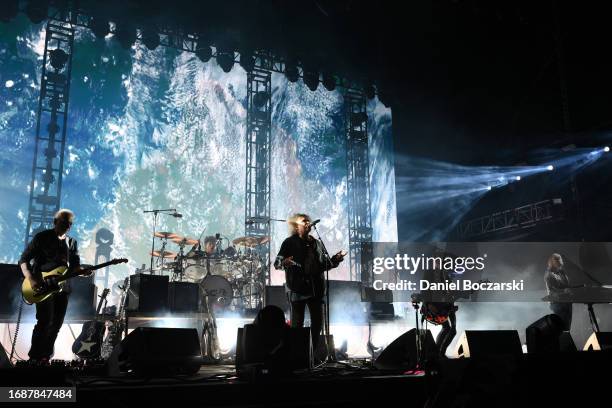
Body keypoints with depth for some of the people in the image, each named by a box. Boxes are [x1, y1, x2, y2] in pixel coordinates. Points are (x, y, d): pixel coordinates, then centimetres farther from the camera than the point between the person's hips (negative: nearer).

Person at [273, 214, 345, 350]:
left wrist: (336, 259, 2)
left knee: (317, 322, 8)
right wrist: (284, 263, -28)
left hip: (316, 289, 5)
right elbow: (277, 263, -6)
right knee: (297, 323, 0)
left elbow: (324, 264, 20)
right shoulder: (290, 243, 1)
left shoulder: (317, 243, 16)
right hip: (297, 289, -5)